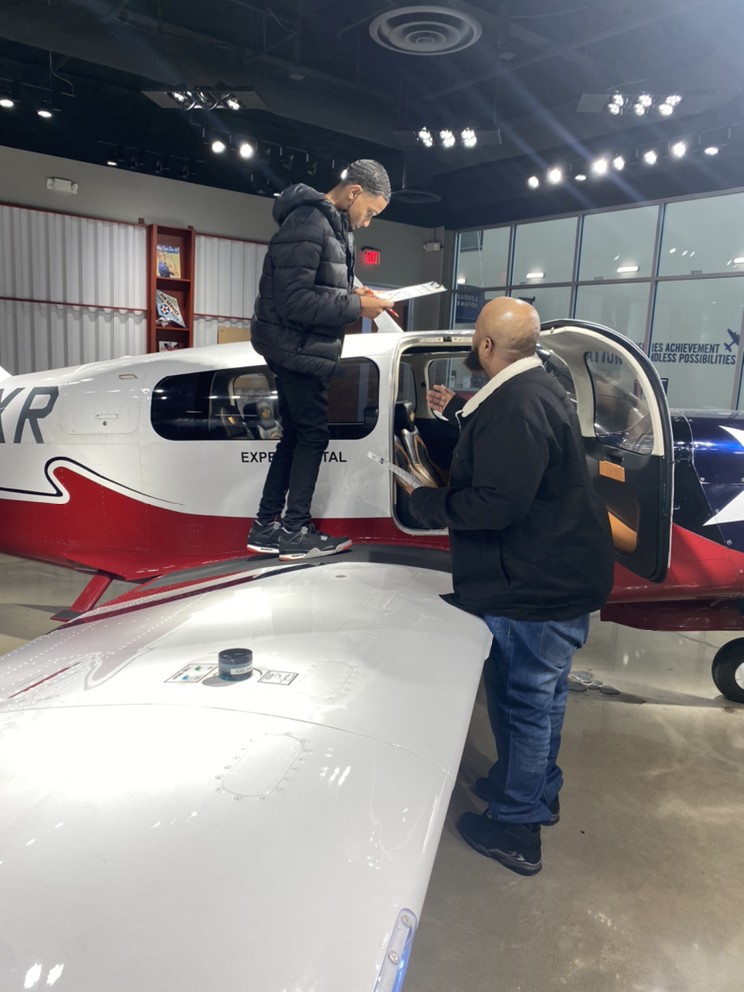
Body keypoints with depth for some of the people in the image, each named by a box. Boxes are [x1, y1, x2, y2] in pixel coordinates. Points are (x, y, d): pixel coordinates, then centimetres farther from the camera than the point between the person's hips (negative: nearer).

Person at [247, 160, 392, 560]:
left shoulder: (332, 224, 15)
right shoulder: (308, 223, -17)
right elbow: (295, 300, -23)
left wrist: (351, 293, 3)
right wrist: (356, 306, -18)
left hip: (302, 348, 10)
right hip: (298, 348, -10)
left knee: (295, 435, 12)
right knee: (313, 435, -4)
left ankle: (266, 527, 19)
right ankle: (295, 532, 6)